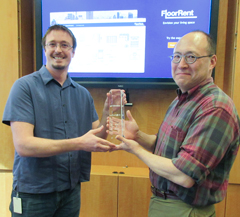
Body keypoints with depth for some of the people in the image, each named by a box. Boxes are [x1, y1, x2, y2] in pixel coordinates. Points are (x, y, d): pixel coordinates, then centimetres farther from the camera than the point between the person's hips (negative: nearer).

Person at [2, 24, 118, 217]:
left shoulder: (83, 94, 3)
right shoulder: (25, 86, -11)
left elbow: (97, 138, 2)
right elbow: (23, 145, -20)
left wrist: (107, 112, -15)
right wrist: (79, 143, -26)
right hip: (34, 193, -4)